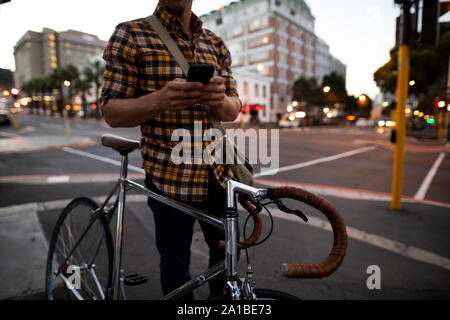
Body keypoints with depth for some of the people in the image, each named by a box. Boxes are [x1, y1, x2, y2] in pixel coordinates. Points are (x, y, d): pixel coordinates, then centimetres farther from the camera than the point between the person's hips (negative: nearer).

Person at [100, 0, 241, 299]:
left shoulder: (216, 45, 11)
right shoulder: (131, 34, -2)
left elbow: (234, 110, 8)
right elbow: (111, 112, -6)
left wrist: (220, 100, -17)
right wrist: (158, 100, -26)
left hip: (217, 174, 5)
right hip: (170, 178, -4)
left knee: (227, 252, 18)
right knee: (176, 266, 9)